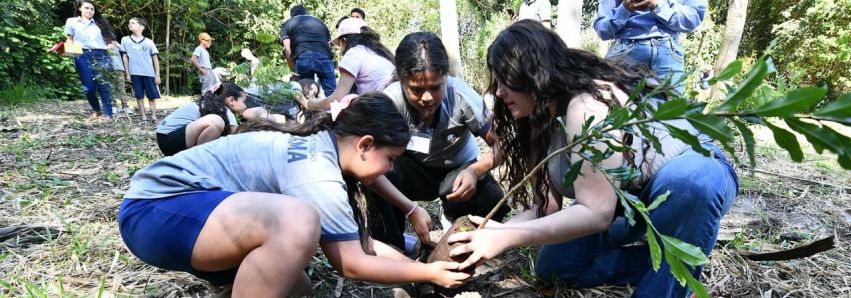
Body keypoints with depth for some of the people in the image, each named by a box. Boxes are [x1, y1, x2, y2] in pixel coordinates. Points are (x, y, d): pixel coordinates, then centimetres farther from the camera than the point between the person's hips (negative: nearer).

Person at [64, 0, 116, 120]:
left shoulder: (100, 23, 21)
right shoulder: (72, 21, 17)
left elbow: (110, 38, 18)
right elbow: (70, 40, 18)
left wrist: (110, 45, -4)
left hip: (101, 55, 1)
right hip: (83, 56, 0)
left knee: (104, 86, -8)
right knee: (89, 87, -5)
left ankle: (108, 114, -7)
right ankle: (96, 110, 18)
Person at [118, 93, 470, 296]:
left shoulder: (319, 147, 4)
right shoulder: (317, 175, -24)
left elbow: (358, 241, 9)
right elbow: (351, 264, -16)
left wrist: (415, 262, 10)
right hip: (157, 209, -9)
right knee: (299, 221, -33)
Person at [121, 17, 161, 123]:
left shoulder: (149, 42, 4)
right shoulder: (125, 40, 7)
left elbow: (155, 59, 5)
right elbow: (125, 57, 9)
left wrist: (157, 75, -1)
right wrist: (127, 74, 4)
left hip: (149, 73, -1)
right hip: (135, 73, 1)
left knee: (152, 96, 1)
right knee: (139, 96, 3)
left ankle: (153, 116, 8)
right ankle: (144, 117, 8)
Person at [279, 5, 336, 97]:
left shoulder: (286, 24, 25)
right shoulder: (319, 22, 35)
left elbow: (288, 51, 12)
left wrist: (293, 72, 18)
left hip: (302, 57, -1)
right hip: (324, 56, 1)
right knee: (331, 93, 3)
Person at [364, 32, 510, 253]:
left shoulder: (460, 95, -28)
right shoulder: (391, 100, -28)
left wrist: (476, 170, -39)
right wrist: (412, 210, -35)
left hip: (459, 170, 0)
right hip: (413, 171, 0)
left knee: (492, 205, -30)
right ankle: (391, 248, -6)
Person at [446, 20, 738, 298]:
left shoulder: (587, 104, -31)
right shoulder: (542, 119, -4)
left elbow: (596, 213, -34)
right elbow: (547, 206, -7)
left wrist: (505, 238, -35)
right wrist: (499, 231, -24)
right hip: (634, 199, 8)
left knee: (688, 181, -43)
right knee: (554, 266, 0)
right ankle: (664, 267, 3)